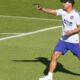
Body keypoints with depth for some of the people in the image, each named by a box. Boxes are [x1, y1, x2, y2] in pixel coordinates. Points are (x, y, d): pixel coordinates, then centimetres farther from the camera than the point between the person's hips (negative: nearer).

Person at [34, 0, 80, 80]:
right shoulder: (63, 11, 1)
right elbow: (51, 11, -8)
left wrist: (71, 32, -26)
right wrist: (41, 8, -22)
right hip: (63, 40, 5)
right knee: (54, 56, -4)